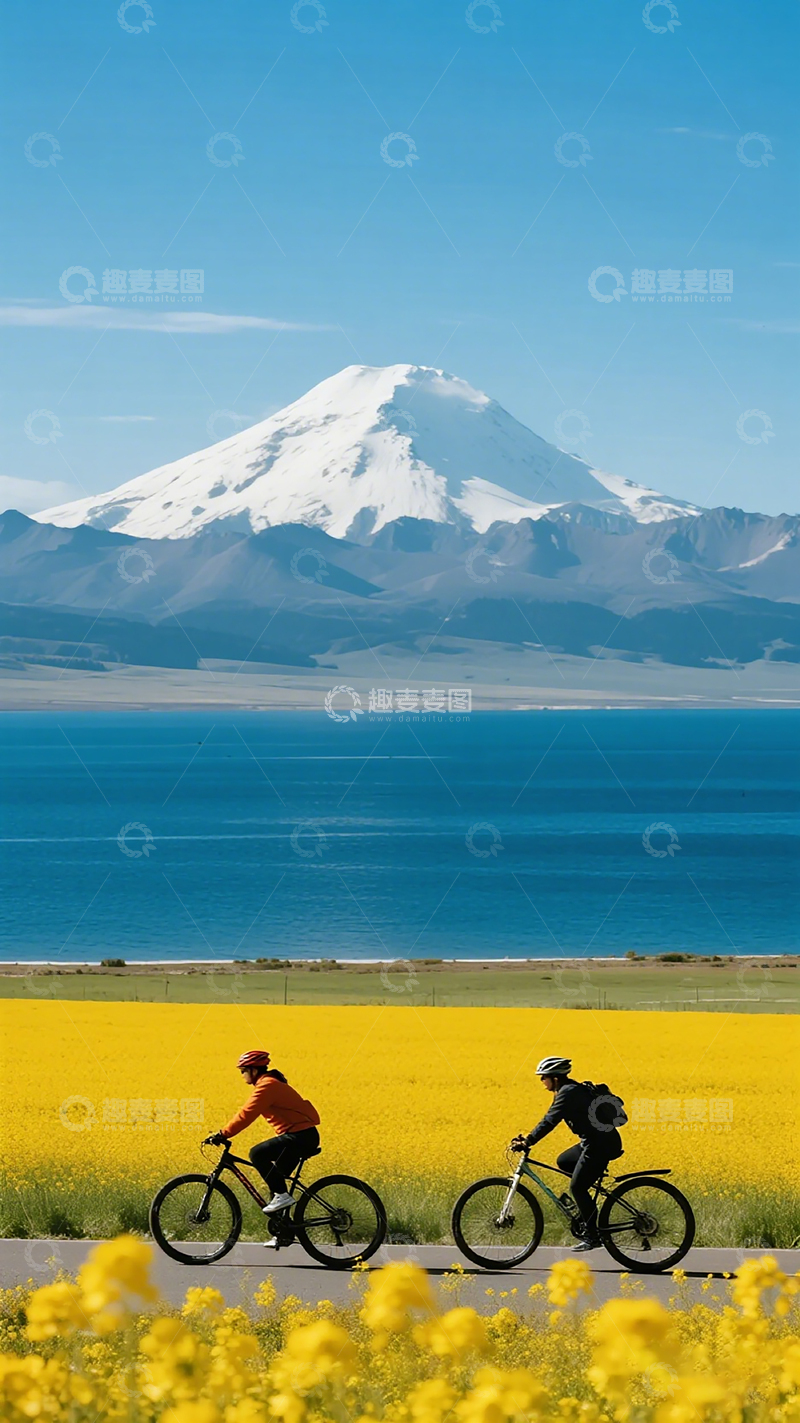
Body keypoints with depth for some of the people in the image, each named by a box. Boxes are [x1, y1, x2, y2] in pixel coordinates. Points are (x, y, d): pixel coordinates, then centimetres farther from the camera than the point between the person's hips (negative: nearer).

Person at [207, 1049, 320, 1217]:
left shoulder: (267, 1086, -15)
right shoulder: (268, 1083, 18)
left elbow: (246, 1115, -22)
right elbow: (247, 1114, 22)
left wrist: (223, 1134, -19)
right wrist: (224, 1132, 17)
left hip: (300, 1136, -11)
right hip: (303, 1135, 11)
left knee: (257, 1153, -18)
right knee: (277, 1177, 17)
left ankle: (282, 1196, -15)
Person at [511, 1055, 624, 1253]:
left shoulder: (568, 1093, -15)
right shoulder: (572, 1090, 16)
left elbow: (550, 1121, -23)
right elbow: (551, 1119, 19)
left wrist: (528, 1142, -24)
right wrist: (528, 1138, 14)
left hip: (602, 1145, -10)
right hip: (596, 1142, 10)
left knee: (578, 1186, -7)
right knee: (563, 1162, 18)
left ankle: (592, 1236, -2)